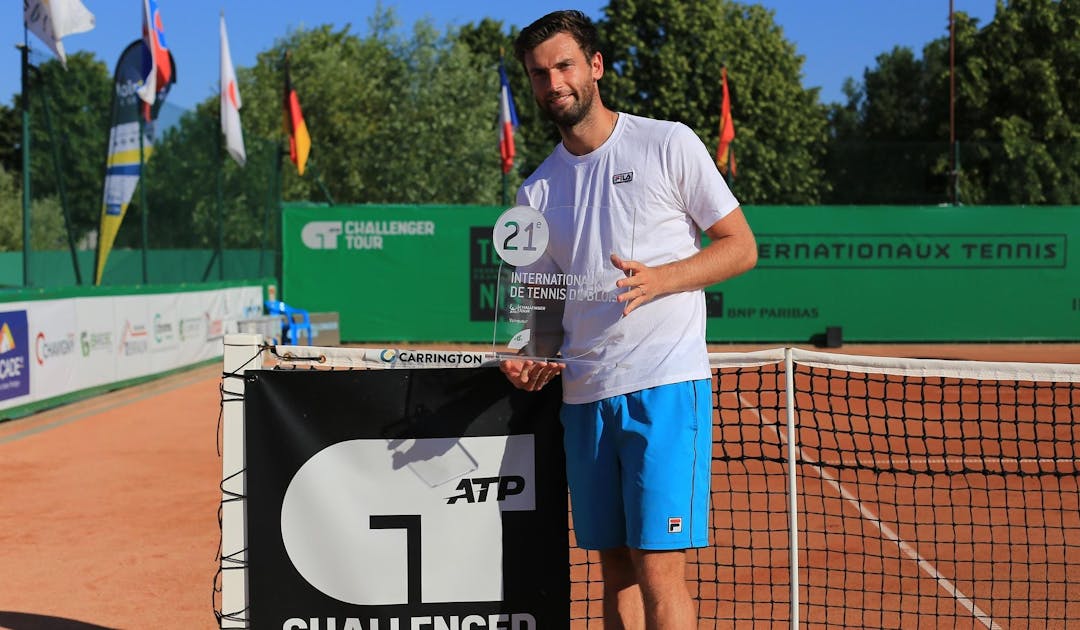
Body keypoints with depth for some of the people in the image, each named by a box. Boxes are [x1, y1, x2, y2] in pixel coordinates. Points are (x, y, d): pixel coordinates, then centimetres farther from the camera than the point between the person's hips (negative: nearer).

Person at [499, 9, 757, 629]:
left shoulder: (668, 144, -1)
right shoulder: (537, 192, 13)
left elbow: (741, 246, 0)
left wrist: (659, 280, -16)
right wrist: (533, 355, -4)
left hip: (666, 385, -5)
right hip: (583, 393, 5)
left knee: (659, 568, -10)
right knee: (616, 568, 9)